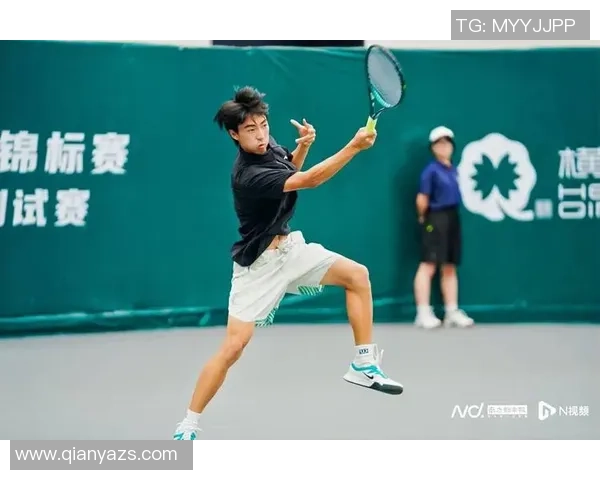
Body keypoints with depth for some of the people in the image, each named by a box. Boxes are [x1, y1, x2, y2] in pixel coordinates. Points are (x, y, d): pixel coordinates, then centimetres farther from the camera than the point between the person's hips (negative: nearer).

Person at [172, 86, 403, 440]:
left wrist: (303, 146, -4)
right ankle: (188, 427, 1)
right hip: (259, 263, -8)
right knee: (233, 347, -11)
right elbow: (309, 181, -33)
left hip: (290, 247, 8)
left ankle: (364, 366, 3)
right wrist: (355, 146, -38)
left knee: (357, 275, -3)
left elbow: (290, 171, 18)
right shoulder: (249, 175, -29)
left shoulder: (268, 145, -3)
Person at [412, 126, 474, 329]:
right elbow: (422, 200, -12)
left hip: (452, 219, 8)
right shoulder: (431, 170, -10)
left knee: (450, 268, 11)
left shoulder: (453, 170, 12)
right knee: (428, 265, -6)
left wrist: (450, 216, 4)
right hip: (435, 220, -8)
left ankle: (452, 312, 15)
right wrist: (424, 217, 1)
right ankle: (424, 313, -5)